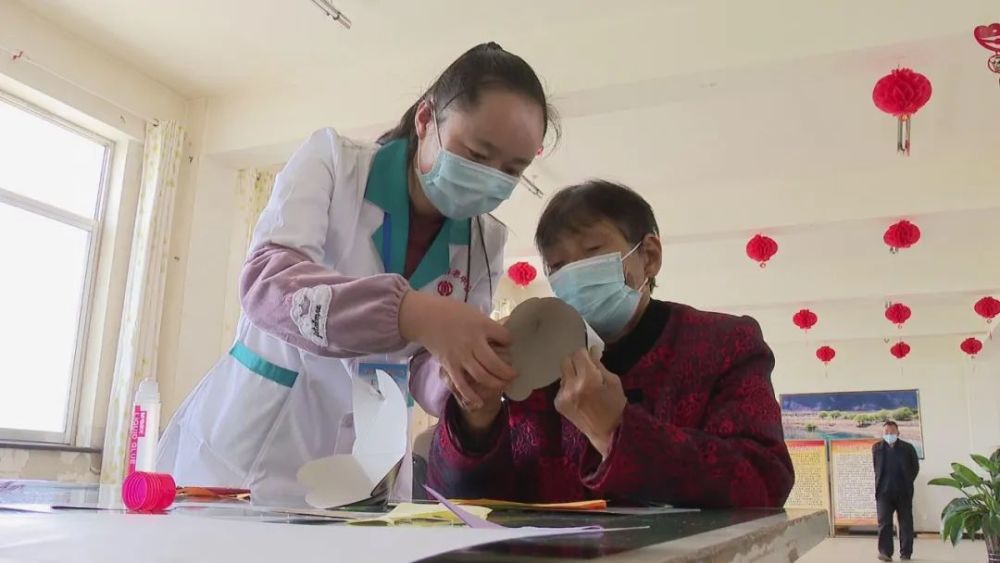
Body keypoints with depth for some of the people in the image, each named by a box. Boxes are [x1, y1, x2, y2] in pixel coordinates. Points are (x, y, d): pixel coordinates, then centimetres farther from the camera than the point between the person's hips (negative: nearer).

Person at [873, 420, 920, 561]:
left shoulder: (908, 448, -2)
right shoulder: (876, 448, 2)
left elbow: (915, 467, 7)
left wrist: (907, 483, 6)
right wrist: (881, 484, 10)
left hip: (903, 492, 0)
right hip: (884, 492, 0)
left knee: (906, 523, 6)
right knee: (884, 522, -5)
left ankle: (906, 553, 14)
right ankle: (885, 552, -5)